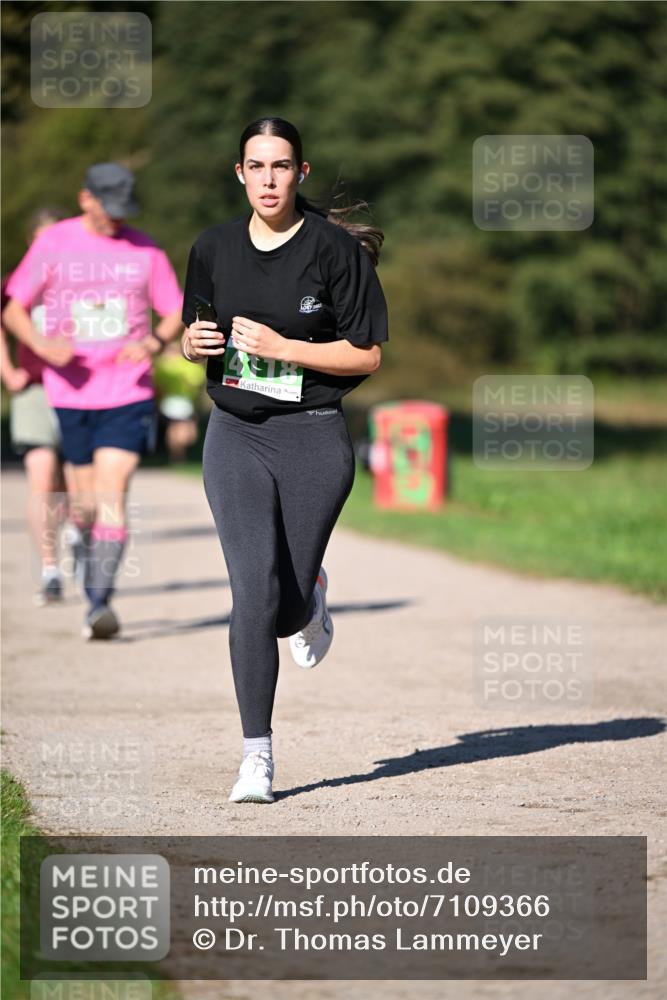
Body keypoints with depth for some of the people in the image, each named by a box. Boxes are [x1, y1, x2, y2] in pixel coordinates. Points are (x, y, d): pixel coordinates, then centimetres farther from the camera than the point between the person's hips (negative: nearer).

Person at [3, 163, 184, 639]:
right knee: (86, 501, 8)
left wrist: (153, 343, -12)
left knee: (112, 495, -15)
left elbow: (176, 313, 9)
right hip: (70, 392, 1)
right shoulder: (52, 244, 1)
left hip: (128, 392, -1)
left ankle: (100, 603, -17)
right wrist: (43, 344, -15)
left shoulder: (144, 249, 3)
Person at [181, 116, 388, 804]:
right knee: (253, 593, -13)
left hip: (314, 437, -2)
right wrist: (193, 343, -4)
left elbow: (368, 356, -6)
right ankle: (257, 755, -8)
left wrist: (282, 347, -16)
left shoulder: (336, 248, -6)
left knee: (286, 608, 2)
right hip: (236, 436, 2)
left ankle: (310, 598, 42)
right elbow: (196, 336, 20)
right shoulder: (213, 249, 7)